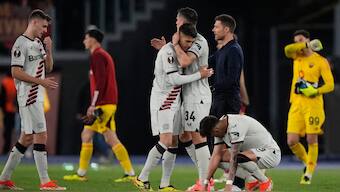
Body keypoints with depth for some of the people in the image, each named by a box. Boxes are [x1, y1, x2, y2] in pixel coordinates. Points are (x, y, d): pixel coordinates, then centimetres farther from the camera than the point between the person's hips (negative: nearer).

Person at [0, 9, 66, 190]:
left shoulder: (39, 43, 16)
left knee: (27, 138, 10)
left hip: (37, 96, 10)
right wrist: (42, 81, -20)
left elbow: (48, 68, 19)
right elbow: (16, 73, -18)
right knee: (41, 135, -10)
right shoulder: (21, 43, -12)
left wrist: (48, 50, 2)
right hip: (28, 96, -10)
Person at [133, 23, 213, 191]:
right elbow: (173, 79, -22)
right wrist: (199, 75, -17)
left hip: (174, 101, 10)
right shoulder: (167, 51, -17)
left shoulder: (177, 51, 13)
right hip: (162, 100, -10)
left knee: (173, 143, 6)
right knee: (166, 142, -16)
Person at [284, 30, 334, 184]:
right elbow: (287, 50, -10)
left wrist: (316, 91, -20)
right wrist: (307, 45, -15)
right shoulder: (297, 56, 14)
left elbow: (330, 85, -4)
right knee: (292, 141, -4)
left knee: (311, 139, -6)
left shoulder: (320, 61, 0)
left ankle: (309, 173, 6)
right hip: (296, 104, 4)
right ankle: (307, 163, 22)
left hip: (313, 104, -4)